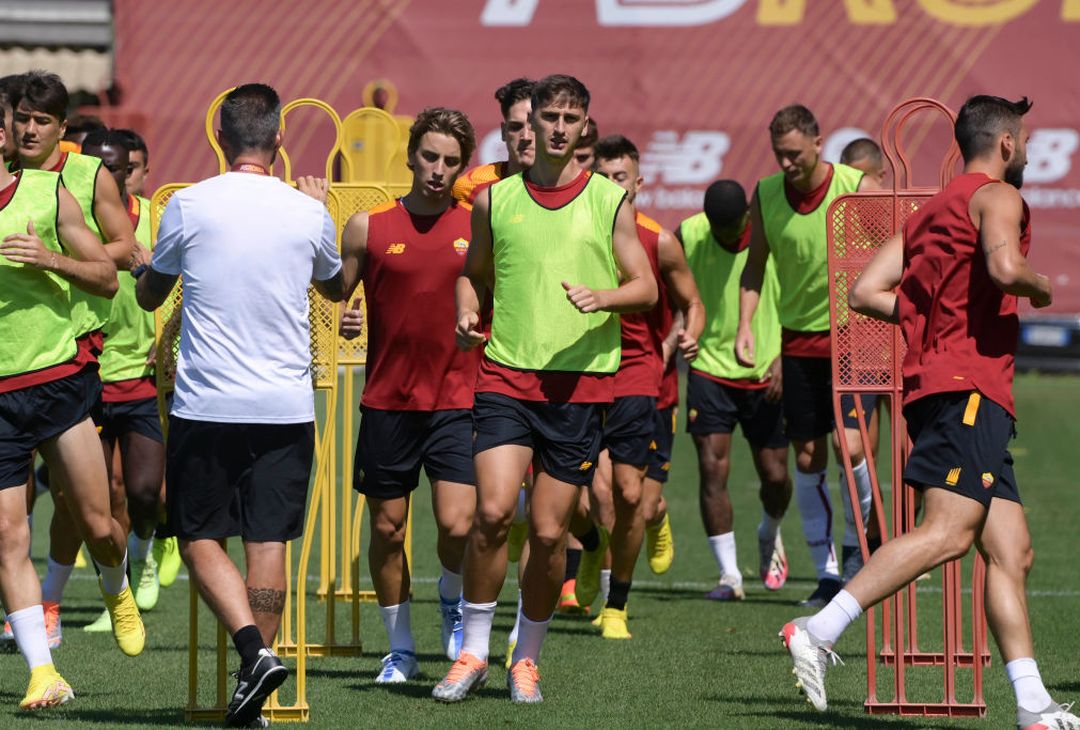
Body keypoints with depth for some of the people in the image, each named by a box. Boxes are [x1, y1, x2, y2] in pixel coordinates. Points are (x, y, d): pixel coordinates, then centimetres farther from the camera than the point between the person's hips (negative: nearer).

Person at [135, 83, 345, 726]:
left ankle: (255, 649, -13)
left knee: (200, 538, 7)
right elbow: (337, 287, 23)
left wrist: (153, 266, 32)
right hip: (286, 406, 2)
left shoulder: (189, 205, -5)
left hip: (205, 406, -2)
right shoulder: (308, 213, 1)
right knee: (268, 541, 5)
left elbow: (148, 294, 10)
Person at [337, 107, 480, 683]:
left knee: (458, 526, -14)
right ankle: (400, 649, 22)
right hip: (387, 402, 1)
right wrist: (339, 322, -12)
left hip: (459, 403, -1)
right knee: (387, 527, 6)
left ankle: (453, 602, 18)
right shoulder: (368, 227, 2)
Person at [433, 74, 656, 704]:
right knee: (493, 511, -16)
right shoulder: (495, 199, 8)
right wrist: (467, 314, 1)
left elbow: (646, 288, 5)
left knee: (549, 532, 1)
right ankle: (473, 652, -1)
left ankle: (528, 658, 19)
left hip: (581, 381, 0)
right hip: (506, 374, 0)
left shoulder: (611, 200, 5)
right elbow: (473, 272, 22)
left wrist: (601, 297, -15)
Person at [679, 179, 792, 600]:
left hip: (766, 374, 0)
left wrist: (782, 358, -12)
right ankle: (729, 574, -5)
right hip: (710, 369, 0)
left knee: (774, 474, 5)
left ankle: (769, 535, 39)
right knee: (712, 469, -12)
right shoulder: (688, 235, -7)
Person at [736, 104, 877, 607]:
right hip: (798, 336, 3)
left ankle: (855, 543, 9)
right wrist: (745, 327, -5)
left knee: (850, 445, -15)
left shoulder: (858, 188, -10)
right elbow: (754, 267, 8)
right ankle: (826, 571, 12)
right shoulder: (766, 194, -2)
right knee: (807, 457, 3)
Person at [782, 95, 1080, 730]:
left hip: (934, 380, 10)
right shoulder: (997, 196, 0)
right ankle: (819, 631, -26)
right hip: (969, 385, -10)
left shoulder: (933, 210, 25)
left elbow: (866, 291, 19)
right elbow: (1004, 266, -21)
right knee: (949, 532, -20)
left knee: (1012, 552, 4)